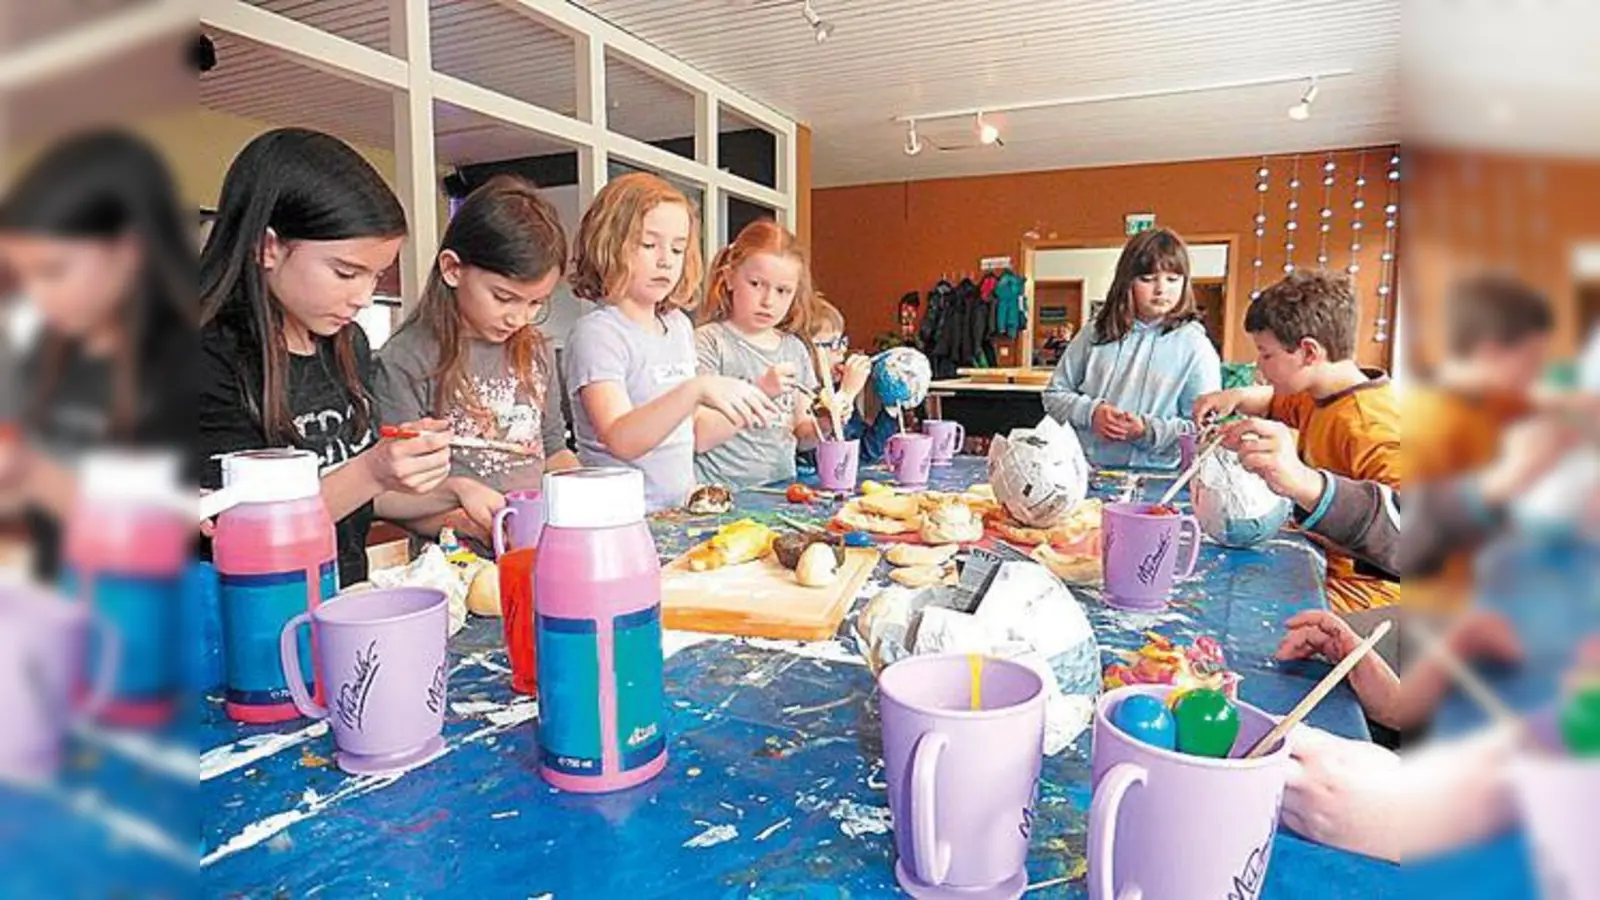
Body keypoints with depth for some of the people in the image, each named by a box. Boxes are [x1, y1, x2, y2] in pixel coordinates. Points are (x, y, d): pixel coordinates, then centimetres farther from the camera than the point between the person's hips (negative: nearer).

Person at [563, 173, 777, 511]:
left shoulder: (679, 325, 13)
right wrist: (696, 390, -33)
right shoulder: (597, 333, -9)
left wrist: (747, 410, 11)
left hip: (678, 511, 7)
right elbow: (620, 440, -24)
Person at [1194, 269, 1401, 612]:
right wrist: (1238, 397, 11)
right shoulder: (1324, 398, 9)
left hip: (1357, 590, -9)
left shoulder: (1369, 426, -23)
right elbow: (1279, 403, 32)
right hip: (1316, 564, 9)